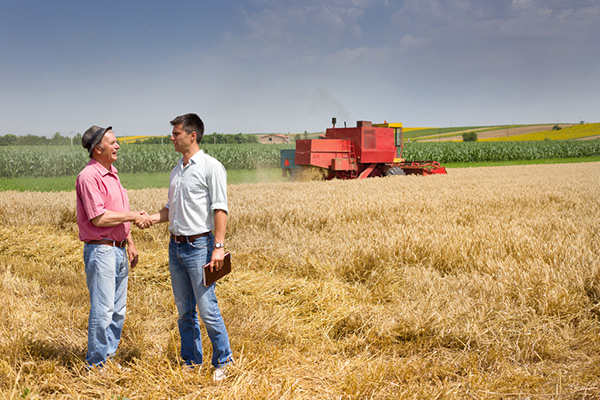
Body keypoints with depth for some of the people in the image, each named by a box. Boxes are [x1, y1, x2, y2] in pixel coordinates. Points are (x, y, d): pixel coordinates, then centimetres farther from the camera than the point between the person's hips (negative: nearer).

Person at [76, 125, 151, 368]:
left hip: (119, 251, 9)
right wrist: (133, 216, -13)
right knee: (102, 311, -5)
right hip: (100, 250, -9)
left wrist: (130, 243, 20)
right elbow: (99, 218, -21)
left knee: (118, 311, 13)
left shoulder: (112, 174, 16)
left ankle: (109, 358, 23)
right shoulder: (89, 177, -14)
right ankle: (96, 364, 7)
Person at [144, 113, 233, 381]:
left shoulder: (211, 167, -8)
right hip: (176, 245, 8)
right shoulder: (176, 171, 15)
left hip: (199, 246, -7)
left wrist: (218, 246, -20)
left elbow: (220, 209, -14)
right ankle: (190, 362, 24)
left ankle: (223, 361, 11)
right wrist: (151, 218, 2)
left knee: (207, 309, -5)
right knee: (184, 310, 13)